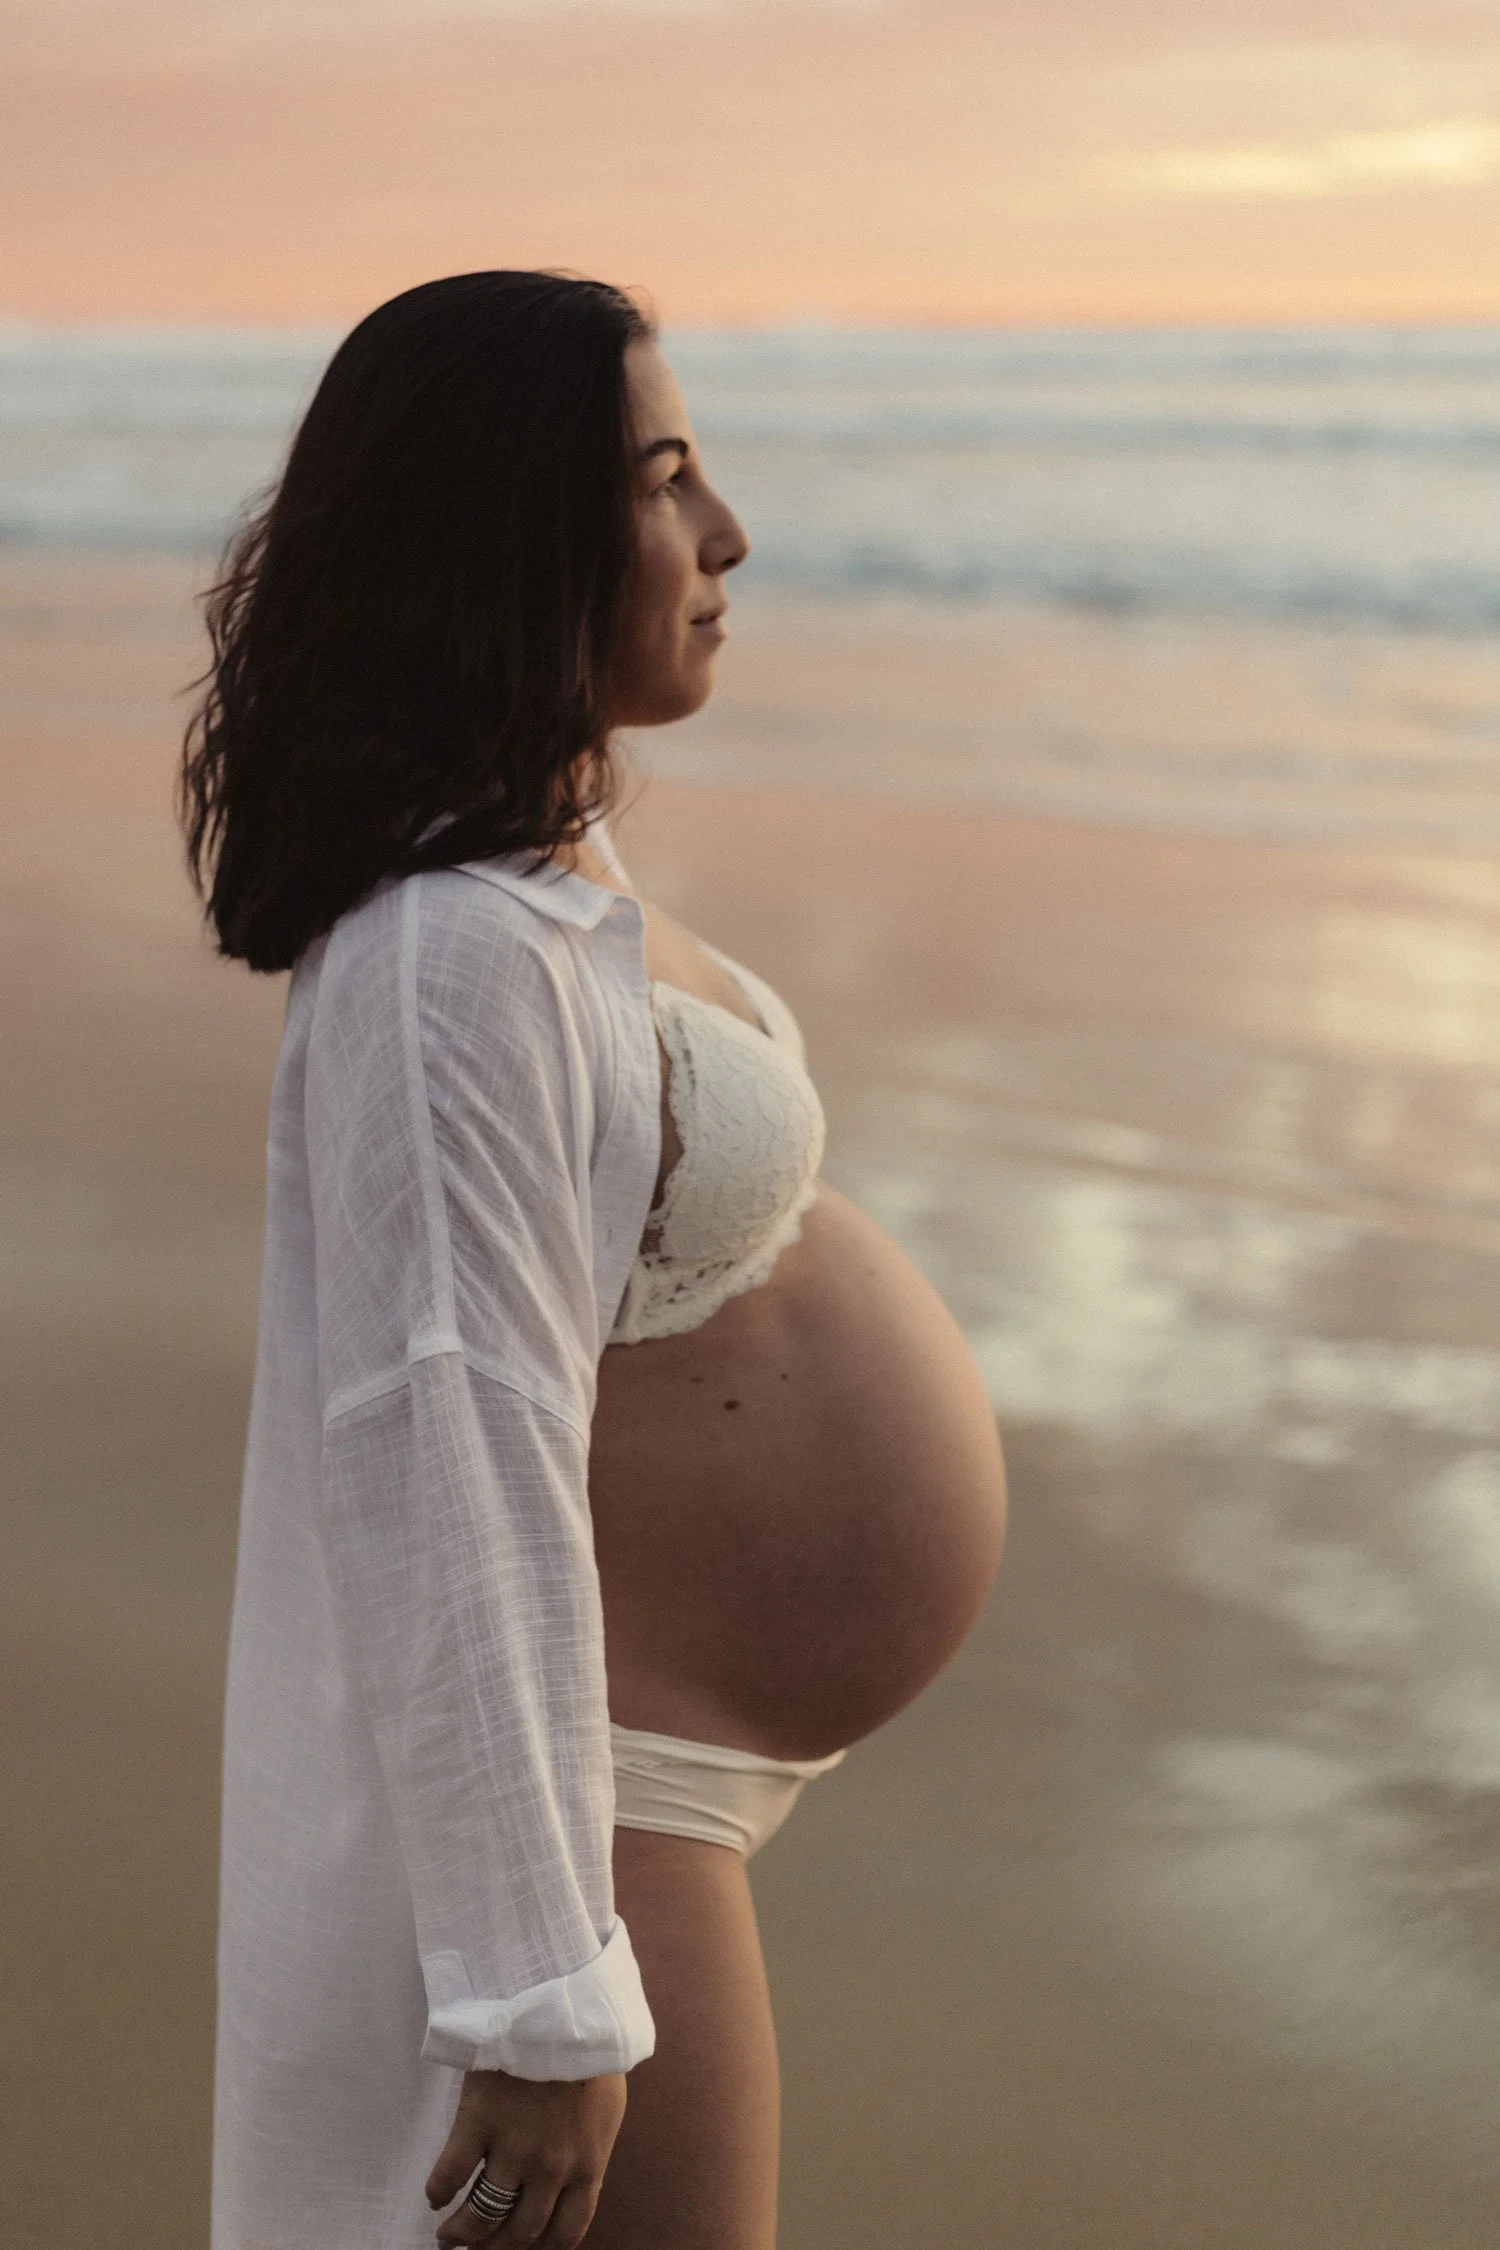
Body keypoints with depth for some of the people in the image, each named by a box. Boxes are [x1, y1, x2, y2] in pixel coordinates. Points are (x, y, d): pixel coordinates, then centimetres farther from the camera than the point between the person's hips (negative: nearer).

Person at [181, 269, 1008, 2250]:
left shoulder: (553, 861, 5)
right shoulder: (451, 965, -27)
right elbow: (447, 1480, -29)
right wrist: (542, 2007, -26)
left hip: (655, 1761, 10)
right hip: (523, 1780, -10)